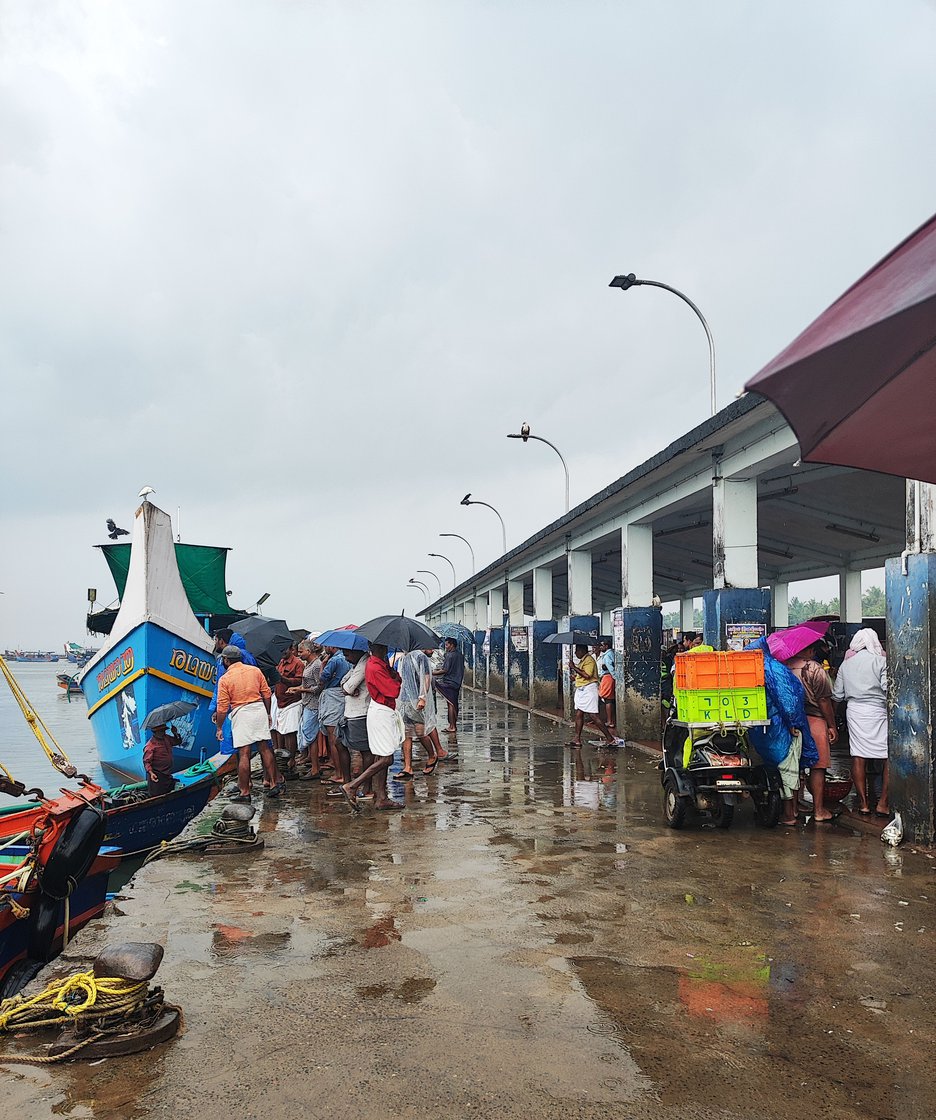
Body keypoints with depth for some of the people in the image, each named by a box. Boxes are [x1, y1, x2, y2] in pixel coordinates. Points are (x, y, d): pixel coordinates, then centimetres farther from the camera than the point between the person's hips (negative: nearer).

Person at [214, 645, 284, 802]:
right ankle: (274, 783, 15)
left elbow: (223, 707, -4)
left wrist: (219, 727, 6)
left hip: (241, 713, -4)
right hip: (259, 709, 4)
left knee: (244, 754, -1)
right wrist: (267, 713, 21)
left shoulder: (225, 679, -4)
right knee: (264, 748, 12)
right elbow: (267, 694, 10)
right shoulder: (255, 670, 8)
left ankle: (245, 792, 3)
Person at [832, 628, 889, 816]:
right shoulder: (881, 661, -5)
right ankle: (882, 803, -1)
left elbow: (837, 695, 10)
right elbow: (889, 689, -15)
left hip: (854, 711, 4)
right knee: (890, 757, 2)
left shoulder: (846, 664, 8)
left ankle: (863, 803, 10)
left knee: (858, 756, 6)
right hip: (877, 711, -4)